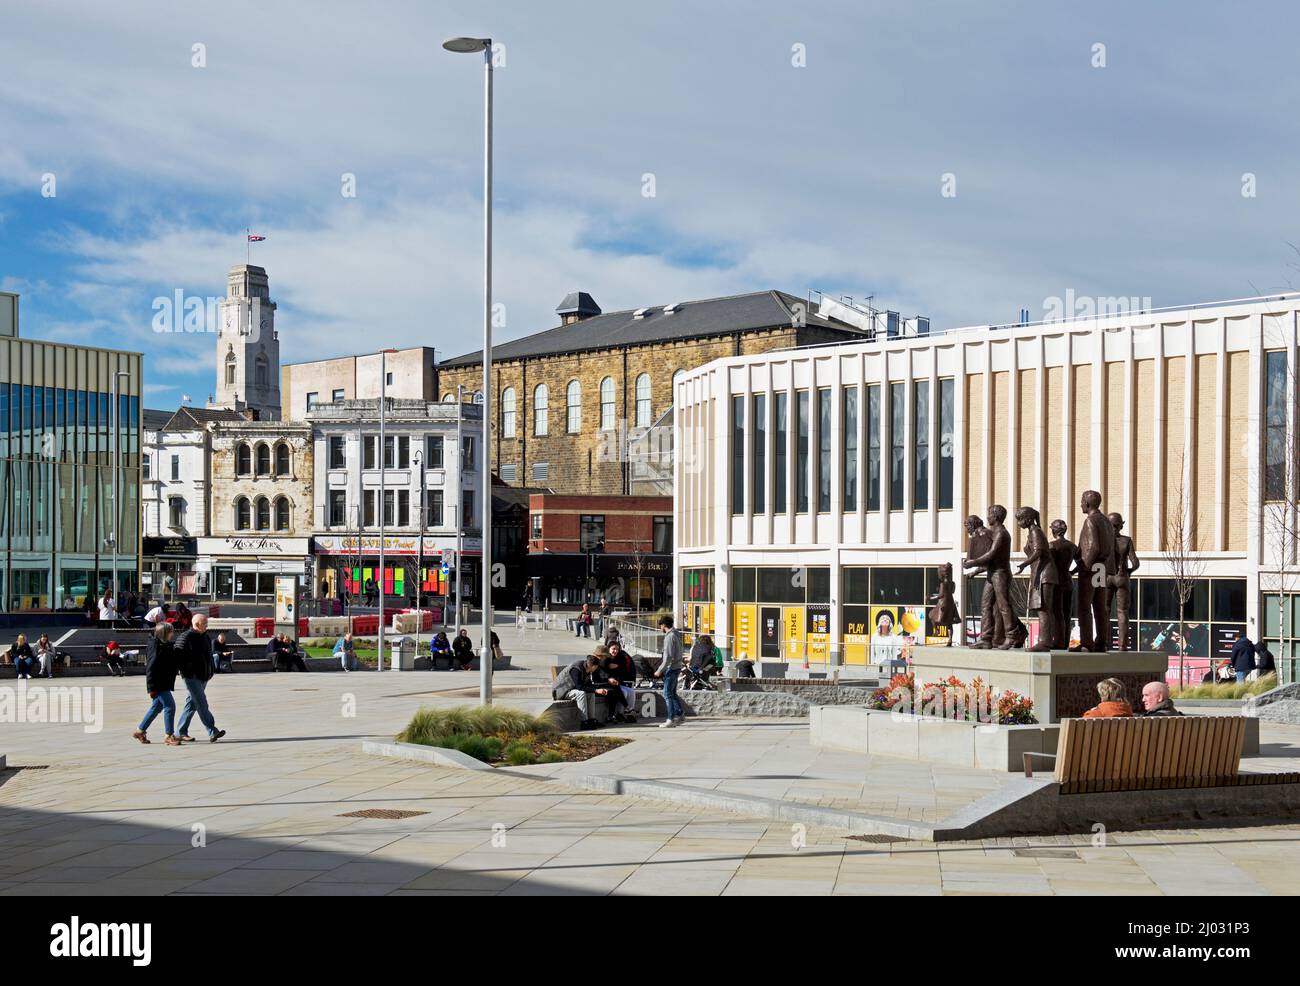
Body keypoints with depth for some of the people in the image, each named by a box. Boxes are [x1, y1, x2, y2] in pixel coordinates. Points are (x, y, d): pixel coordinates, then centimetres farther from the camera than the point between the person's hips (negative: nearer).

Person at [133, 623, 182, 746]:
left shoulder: (167, 646, 11)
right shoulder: (157, 648, -17)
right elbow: (150, 668, -20)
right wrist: (152, 688, -21)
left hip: (164, 684, 10)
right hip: (158, 684, -10)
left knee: (157, 707, 17)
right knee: (169, 706, -9)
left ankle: (140, 730, 29)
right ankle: (169, 736, -4)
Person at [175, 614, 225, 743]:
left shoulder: (204, 637, 14)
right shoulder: (185, 637, -11)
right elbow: (178, 655, -13)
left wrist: (209, 673, 15)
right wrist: (184, 671, -15)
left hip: (203, 677, 8)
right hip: (192, 677, -8)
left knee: (191, 704, 11)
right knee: (202, 704, -11)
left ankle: (180, 733, 18)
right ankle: (212, 732, -15)